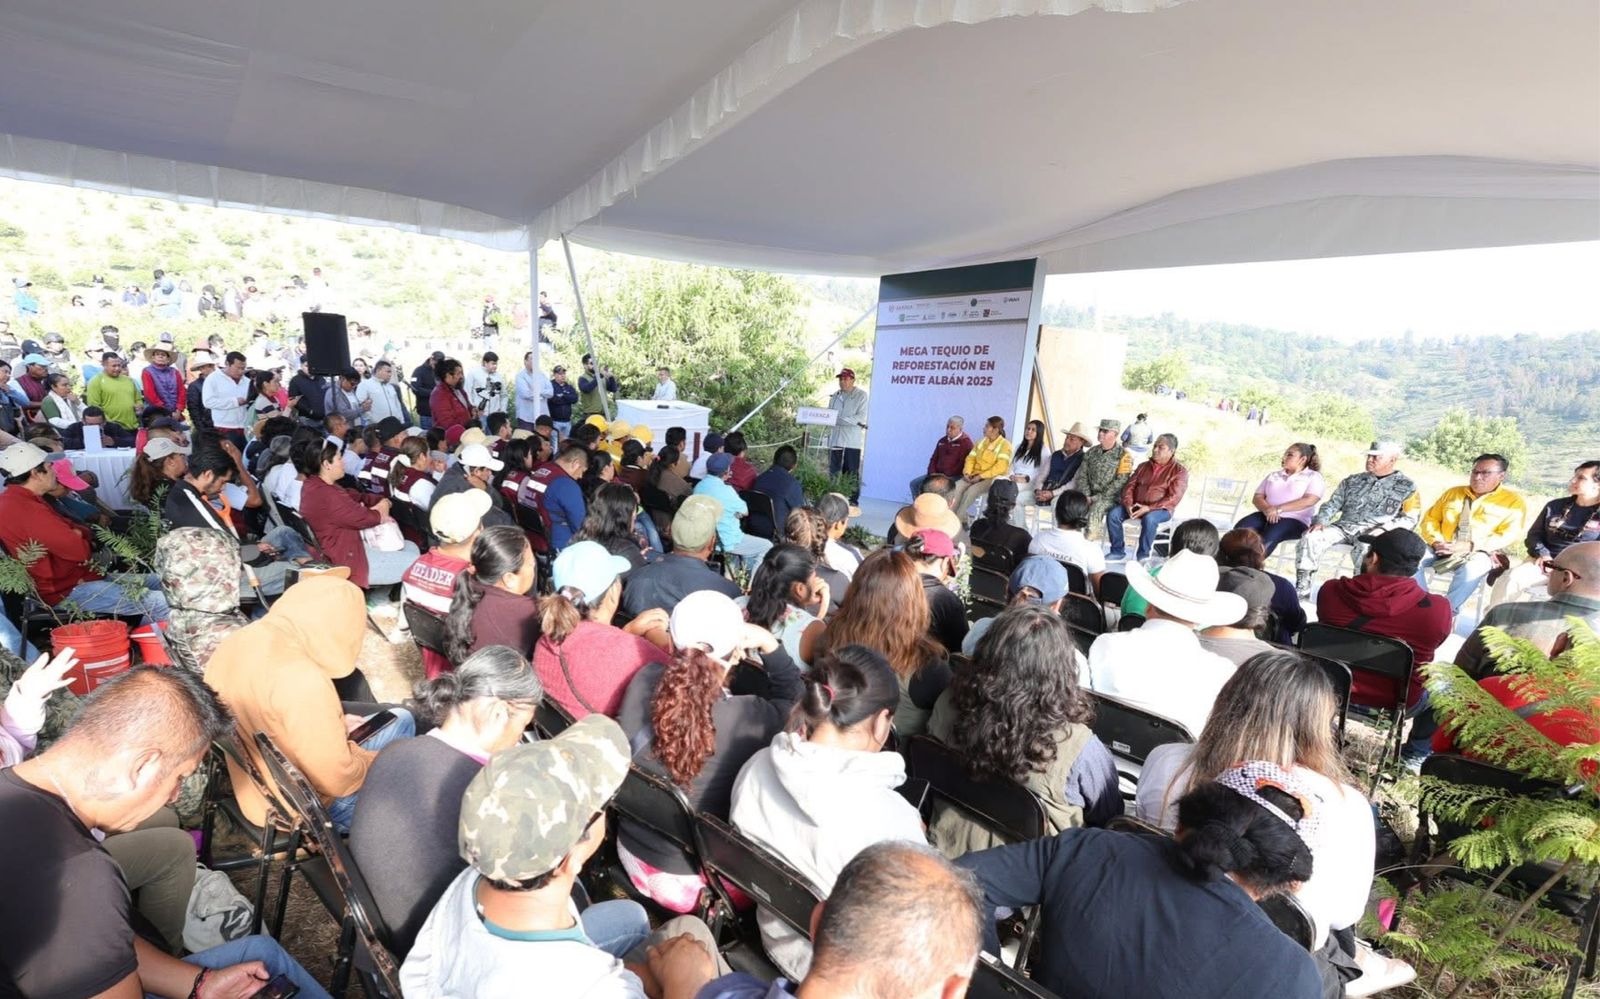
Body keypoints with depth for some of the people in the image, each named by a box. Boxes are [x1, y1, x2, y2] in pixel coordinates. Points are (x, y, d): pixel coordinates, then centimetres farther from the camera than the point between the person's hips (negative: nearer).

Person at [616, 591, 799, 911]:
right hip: (695, 882, -5)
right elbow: (791, 697, -8)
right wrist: (769, 644, -16)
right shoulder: (748, 718, -30)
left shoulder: (644, 682, -20)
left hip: (634, 856, 5)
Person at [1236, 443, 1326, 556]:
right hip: (1266, 515, 4)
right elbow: (1257, 497, 13)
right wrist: (1267, 509, -10)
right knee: (1240, 529, -30)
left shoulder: (1314, 477, 9)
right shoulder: (1274, 475, 23)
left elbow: (1309, 500, -9)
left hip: (1294, 520, -4)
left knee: (1268, 536, -38)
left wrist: (1279, 509, -16)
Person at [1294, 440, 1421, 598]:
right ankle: (1302, 590, -24)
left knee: (1365, 550, -40)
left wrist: (1384, 528, -15)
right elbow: (1332, 504, 18)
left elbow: (1410, 518, 2)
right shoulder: (1352, 481, 21)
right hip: (1343, 526, 4)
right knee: (1309, 537, -25)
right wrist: (1320, 521, -2)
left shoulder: (1406, 486, 10)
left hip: (1372, 532, -4)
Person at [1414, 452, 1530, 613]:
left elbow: (1508, 536, -8)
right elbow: (1430, 519, 12)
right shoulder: (1453, 493, 16)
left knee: (1472, 568, -39)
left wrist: (1469, 546, -20)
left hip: (1480, 555, -4)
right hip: (1444, 551, 4)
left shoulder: (1513, 501, 4)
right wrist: (1436, 542, -9)